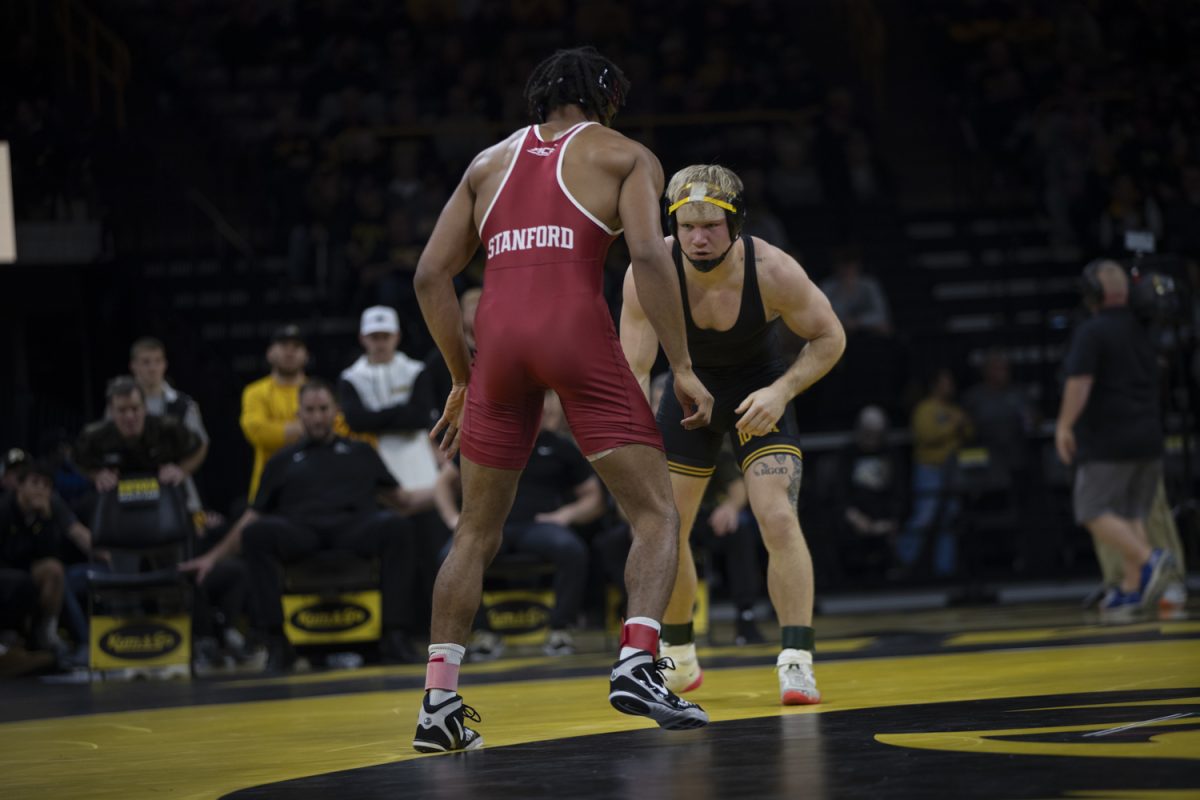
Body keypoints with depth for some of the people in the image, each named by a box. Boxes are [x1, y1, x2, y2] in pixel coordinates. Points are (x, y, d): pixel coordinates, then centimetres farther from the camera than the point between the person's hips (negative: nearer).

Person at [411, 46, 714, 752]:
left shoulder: (490, 161, 24)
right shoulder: (624, 155, 14)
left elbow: (431, 276, 17)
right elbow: (649, 255, -4)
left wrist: (464, 380, 23)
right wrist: (682, 367, -3)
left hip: (500, 336, 4)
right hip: (578, 330, -4)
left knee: (477, 530, 16)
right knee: (657, 513, 5)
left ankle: (439, 701, 10)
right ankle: (637, 664, -16)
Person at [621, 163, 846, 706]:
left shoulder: (772, 271, -30)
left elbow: (830, 338, -14)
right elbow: (633, 369, -25)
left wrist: (782, 391, -28)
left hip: (760, 391, -2)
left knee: (780, 520, -20)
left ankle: (796, 663, -16)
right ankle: (679, 659, 28)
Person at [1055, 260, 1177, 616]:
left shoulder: (1091, 333, -11)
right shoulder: (1145, 329, 12)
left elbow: (1079, 383, -20)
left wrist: (1064, 426, -13)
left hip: (1107, 441, -7)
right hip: (1148, 439, 7)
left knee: (1095, 513, -4)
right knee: (1130, 515, 12)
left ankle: (1149, 560, -21)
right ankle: (1132, 589, 6)